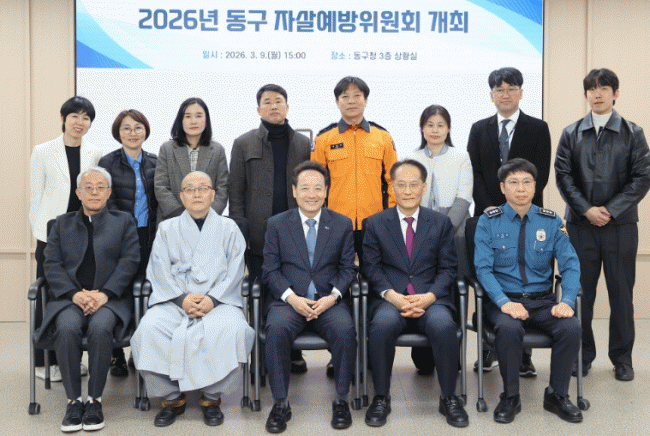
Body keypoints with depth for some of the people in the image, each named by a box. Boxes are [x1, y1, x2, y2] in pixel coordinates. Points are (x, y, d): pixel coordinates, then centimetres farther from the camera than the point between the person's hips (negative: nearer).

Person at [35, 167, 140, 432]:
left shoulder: (123, 222, 17)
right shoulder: (63, 224, 20)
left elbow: (129, 261, 3)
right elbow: (52, 264, 8)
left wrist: (105, 293, -13)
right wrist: (74, 294, -11)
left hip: (110, 299, -1)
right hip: (69, 298, 1)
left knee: (100, 327, -34)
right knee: (67, 328, -32)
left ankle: (95, 399, -18)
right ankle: (73, 400, -19)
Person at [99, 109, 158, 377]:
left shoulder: (155, 162, 13)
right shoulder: (108, 163, 3)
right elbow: (108, 203, -2)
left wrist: (157, 232, 3)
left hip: (148, 237, 3)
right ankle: (116, 357, 6)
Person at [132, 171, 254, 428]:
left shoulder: (229, 228, 16)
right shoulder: (167, 229, 18)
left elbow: (235, 272, 5)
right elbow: (160, 271, 6)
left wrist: (212, 300, -12)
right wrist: (182, 298, -12)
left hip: (219, 300, -1)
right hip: (174, 300, 1)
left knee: (229, 328, -34)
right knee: (150, 328, -29)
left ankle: (212, 397, -15)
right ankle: (171, 397, -11)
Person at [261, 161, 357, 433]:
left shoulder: (343, 225, 9)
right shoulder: (277, 224, 8)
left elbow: (348, 269, 7)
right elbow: (270, 270, 3)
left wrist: (331, 297, -11)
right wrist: (292, 298, -13)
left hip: (328, 301, 0)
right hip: (288, 300, 0)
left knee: (345, 329, -31)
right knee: (277, 329, -32)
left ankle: (341, 400, -12)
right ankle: (280, 403, -17)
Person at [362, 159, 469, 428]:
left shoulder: (441, 223, 13)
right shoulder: (375, 224, 11)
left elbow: (447, 268, 7)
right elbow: (371, 267, 4)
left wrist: (429, 297, -11)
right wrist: (391, 295, -14)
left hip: (430, 299, 0)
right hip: (390, 298, 0)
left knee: (444, 326, -32)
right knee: (382, 325, -34)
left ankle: (449, 398, -11)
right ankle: (381, 399, -14)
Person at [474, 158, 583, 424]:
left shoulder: (551, 222, 6)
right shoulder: (488, 222, 0)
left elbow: (570, 265, 0)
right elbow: (483, 268, -8)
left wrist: (567, 301, -19)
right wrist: (504, 302, -24)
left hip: (543, 302, 2)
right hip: (504, 299, -2)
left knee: (571, 327, -26)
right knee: (508, 328, -34)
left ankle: (557, 396, -2)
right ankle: (510, 397, -10)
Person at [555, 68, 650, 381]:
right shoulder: (571, 134, 7)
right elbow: (563, 176, 2)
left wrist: (611, 210, -11)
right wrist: (587, 209, -10)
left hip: (621, 224, -1)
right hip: (581, 224, 1)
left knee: (621, 292, 4)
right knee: (581, 291, 6)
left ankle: (622, 358, 17)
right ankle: (582, 354, 19)